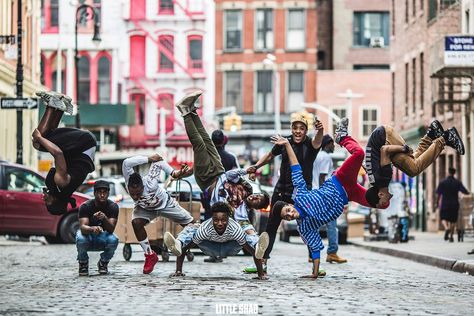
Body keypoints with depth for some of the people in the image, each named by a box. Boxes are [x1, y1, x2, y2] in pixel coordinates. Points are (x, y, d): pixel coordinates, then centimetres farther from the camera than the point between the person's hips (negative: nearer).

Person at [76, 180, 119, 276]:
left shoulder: (113, 207, -16)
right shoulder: (85, 206, -20)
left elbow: (111, 229, -27)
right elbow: (83, 227, -33)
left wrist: (104, 218, -48)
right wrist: (92, 229, -57)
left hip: (103, 237, 1)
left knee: (113, 240, -33)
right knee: (81, 239, -37)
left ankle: (103, 263, -2)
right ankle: (83, 264, -5)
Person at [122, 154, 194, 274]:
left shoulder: (150, 184, -44)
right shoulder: (129, 184, -37)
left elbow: (158, 162, -33)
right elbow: (126, 163, -55)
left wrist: (175, 173, -41)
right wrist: (149, 159, -48)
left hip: (165, 204, -1)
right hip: (145, 208, 1)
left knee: (193, 225, 0)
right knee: (136, 222, -28)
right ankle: (150, 255, -11)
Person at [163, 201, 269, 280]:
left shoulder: (235, 229, -37)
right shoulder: (205, 228, -35)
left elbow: (251, 250, -33)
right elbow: (185, 248, -29)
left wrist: (261, 273, -35)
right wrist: (178, 271, -28)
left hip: (230, 248, 0)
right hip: (211, 248, 1)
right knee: (190, 229, -24)